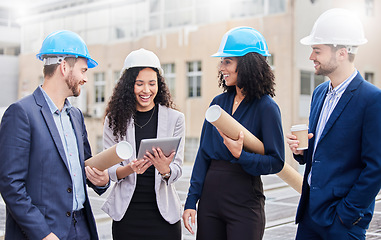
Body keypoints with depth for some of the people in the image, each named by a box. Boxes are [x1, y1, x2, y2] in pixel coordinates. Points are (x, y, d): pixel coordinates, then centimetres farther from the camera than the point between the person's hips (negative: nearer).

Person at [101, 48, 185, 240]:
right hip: (126, 213, 0)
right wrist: (130, 169, -20)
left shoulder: (175, 118, 1)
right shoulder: (115, 119, 1)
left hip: (163, 211, 0)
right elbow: (108, 168, 1)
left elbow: (177, 169, -1)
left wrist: (165, 170, -24)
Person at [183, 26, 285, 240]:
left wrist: (240, 156, -26)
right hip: (210, 196, 5)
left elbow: (276, 162, -10)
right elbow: (203, 154, 7)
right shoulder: (219, 102, 7)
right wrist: (191, 201, 3)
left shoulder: (266, 107, -8)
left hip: (244, 200, -5)